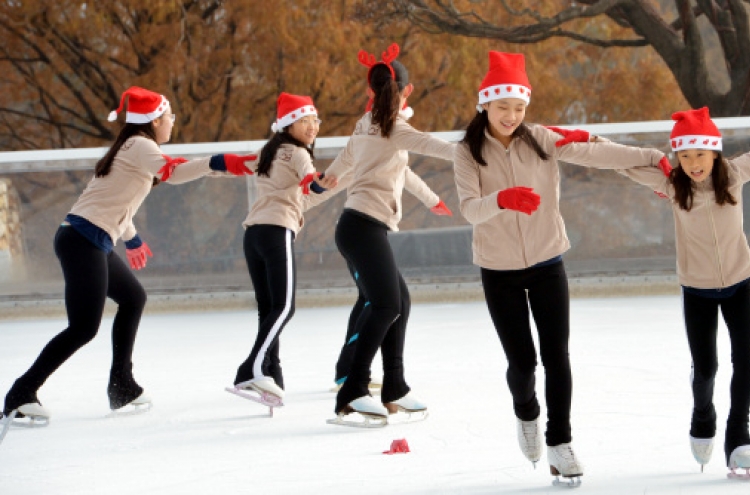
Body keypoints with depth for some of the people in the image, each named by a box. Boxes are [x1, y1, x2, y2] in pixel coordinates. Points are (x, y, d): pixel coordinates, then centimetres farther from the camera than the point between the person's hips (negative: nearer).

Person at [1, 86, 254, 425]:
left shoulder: (132, 148, 20)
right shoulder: (140, 145, -8)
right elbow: (169, 172, -30)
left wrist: (132, 239, 45)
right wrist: (216, 164, -43)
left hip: (93, 243, 11)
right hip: (84, 241, -11)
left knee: (133, 298, 24)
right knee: (84, 327, -15)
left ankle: (122, 387, 26)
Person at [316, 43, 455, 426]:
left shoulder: (367, 125, 20)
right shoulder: (391, 127, -5)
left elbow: (348, 154, 41)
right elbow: (425, 144, -24)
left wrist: (330, 175, 62)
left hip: (358, 226, 10)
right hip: (365, 225, -10)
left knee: (399, 300, 12)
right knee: (385, 304, -18)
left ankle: (394, 390, 12)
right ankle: (353, 393, -25)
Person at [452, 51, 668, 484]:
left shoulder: (539, 140, -4)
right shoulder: (469, 153, -8)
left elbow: (593, 154, -9)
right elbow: (471, 209, -21)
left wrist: (652, 157, -17)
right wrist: (502, 199, -42)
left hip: (547, 265, 1)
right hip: (500, 272, -1)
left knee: (557, 356, -5)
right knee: (522, 361, 1)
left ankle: (560, 443, 5)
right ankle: (527, 414, 33)